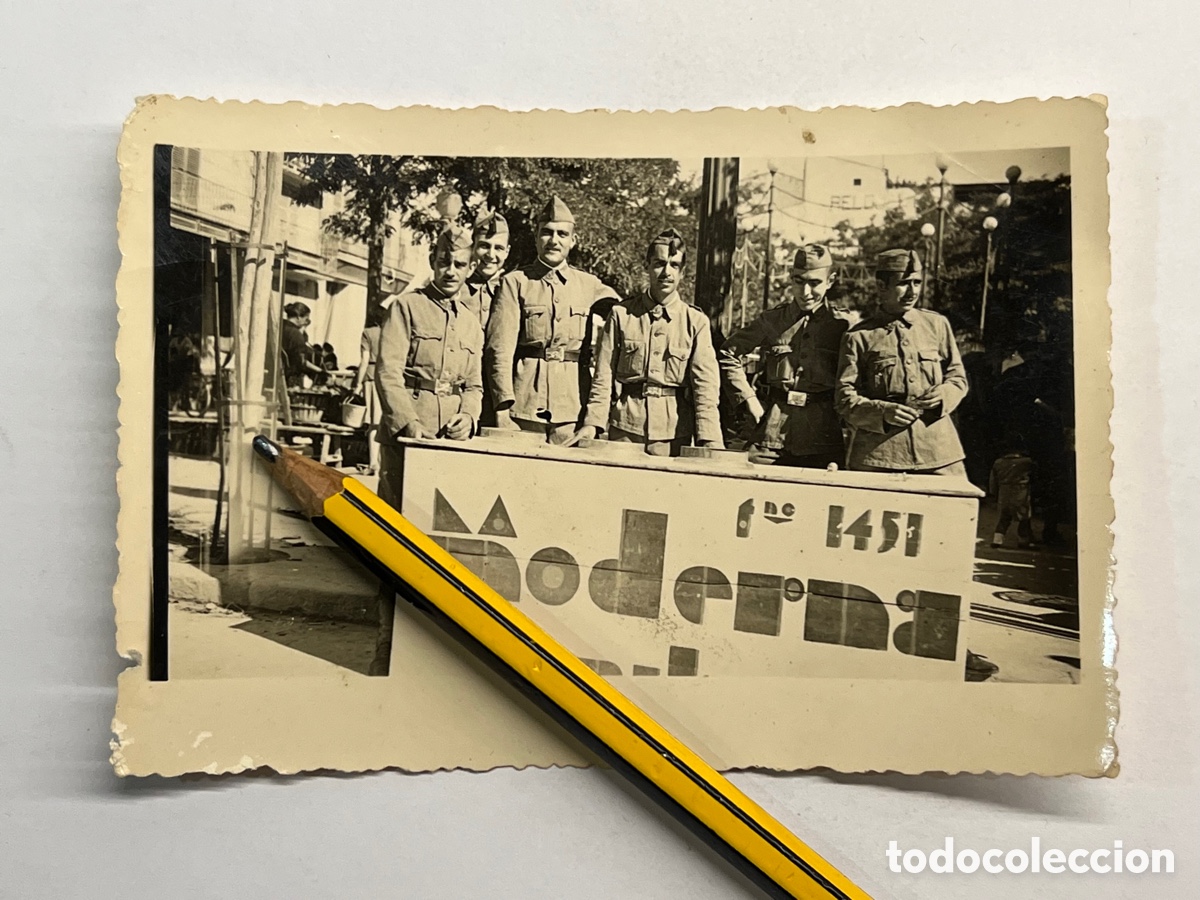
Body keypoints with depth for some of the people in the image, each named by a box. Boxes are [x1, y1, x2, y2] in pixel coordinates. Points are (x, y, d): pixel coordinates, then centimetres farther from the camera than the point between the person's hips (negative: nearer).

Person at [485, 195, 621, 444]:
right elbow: (499, 350, -3)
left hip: (572, 412, 2)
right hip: (524, 408, -2)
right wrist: (503, 407, -13)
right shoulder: (515, 283, 4)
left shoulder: (589, 286, 12)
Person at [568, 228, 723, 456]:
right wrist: (593, 422, -7)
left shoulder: (696, 321, 3)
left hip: (673, 430, 0)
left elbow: (705, 384, -4)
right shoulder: (621, 314, 5)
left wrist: (709, 440, -15)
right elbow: (604, 374, 4)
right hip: (625, 427, 1)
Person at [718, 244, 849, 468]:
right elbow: (729, 355, 13)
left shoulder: (842, 327, 2)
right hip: (773, 436, 1)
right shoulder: (772, 320, 6)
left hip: (823, 442, -1)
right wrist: (750, 400, 7)